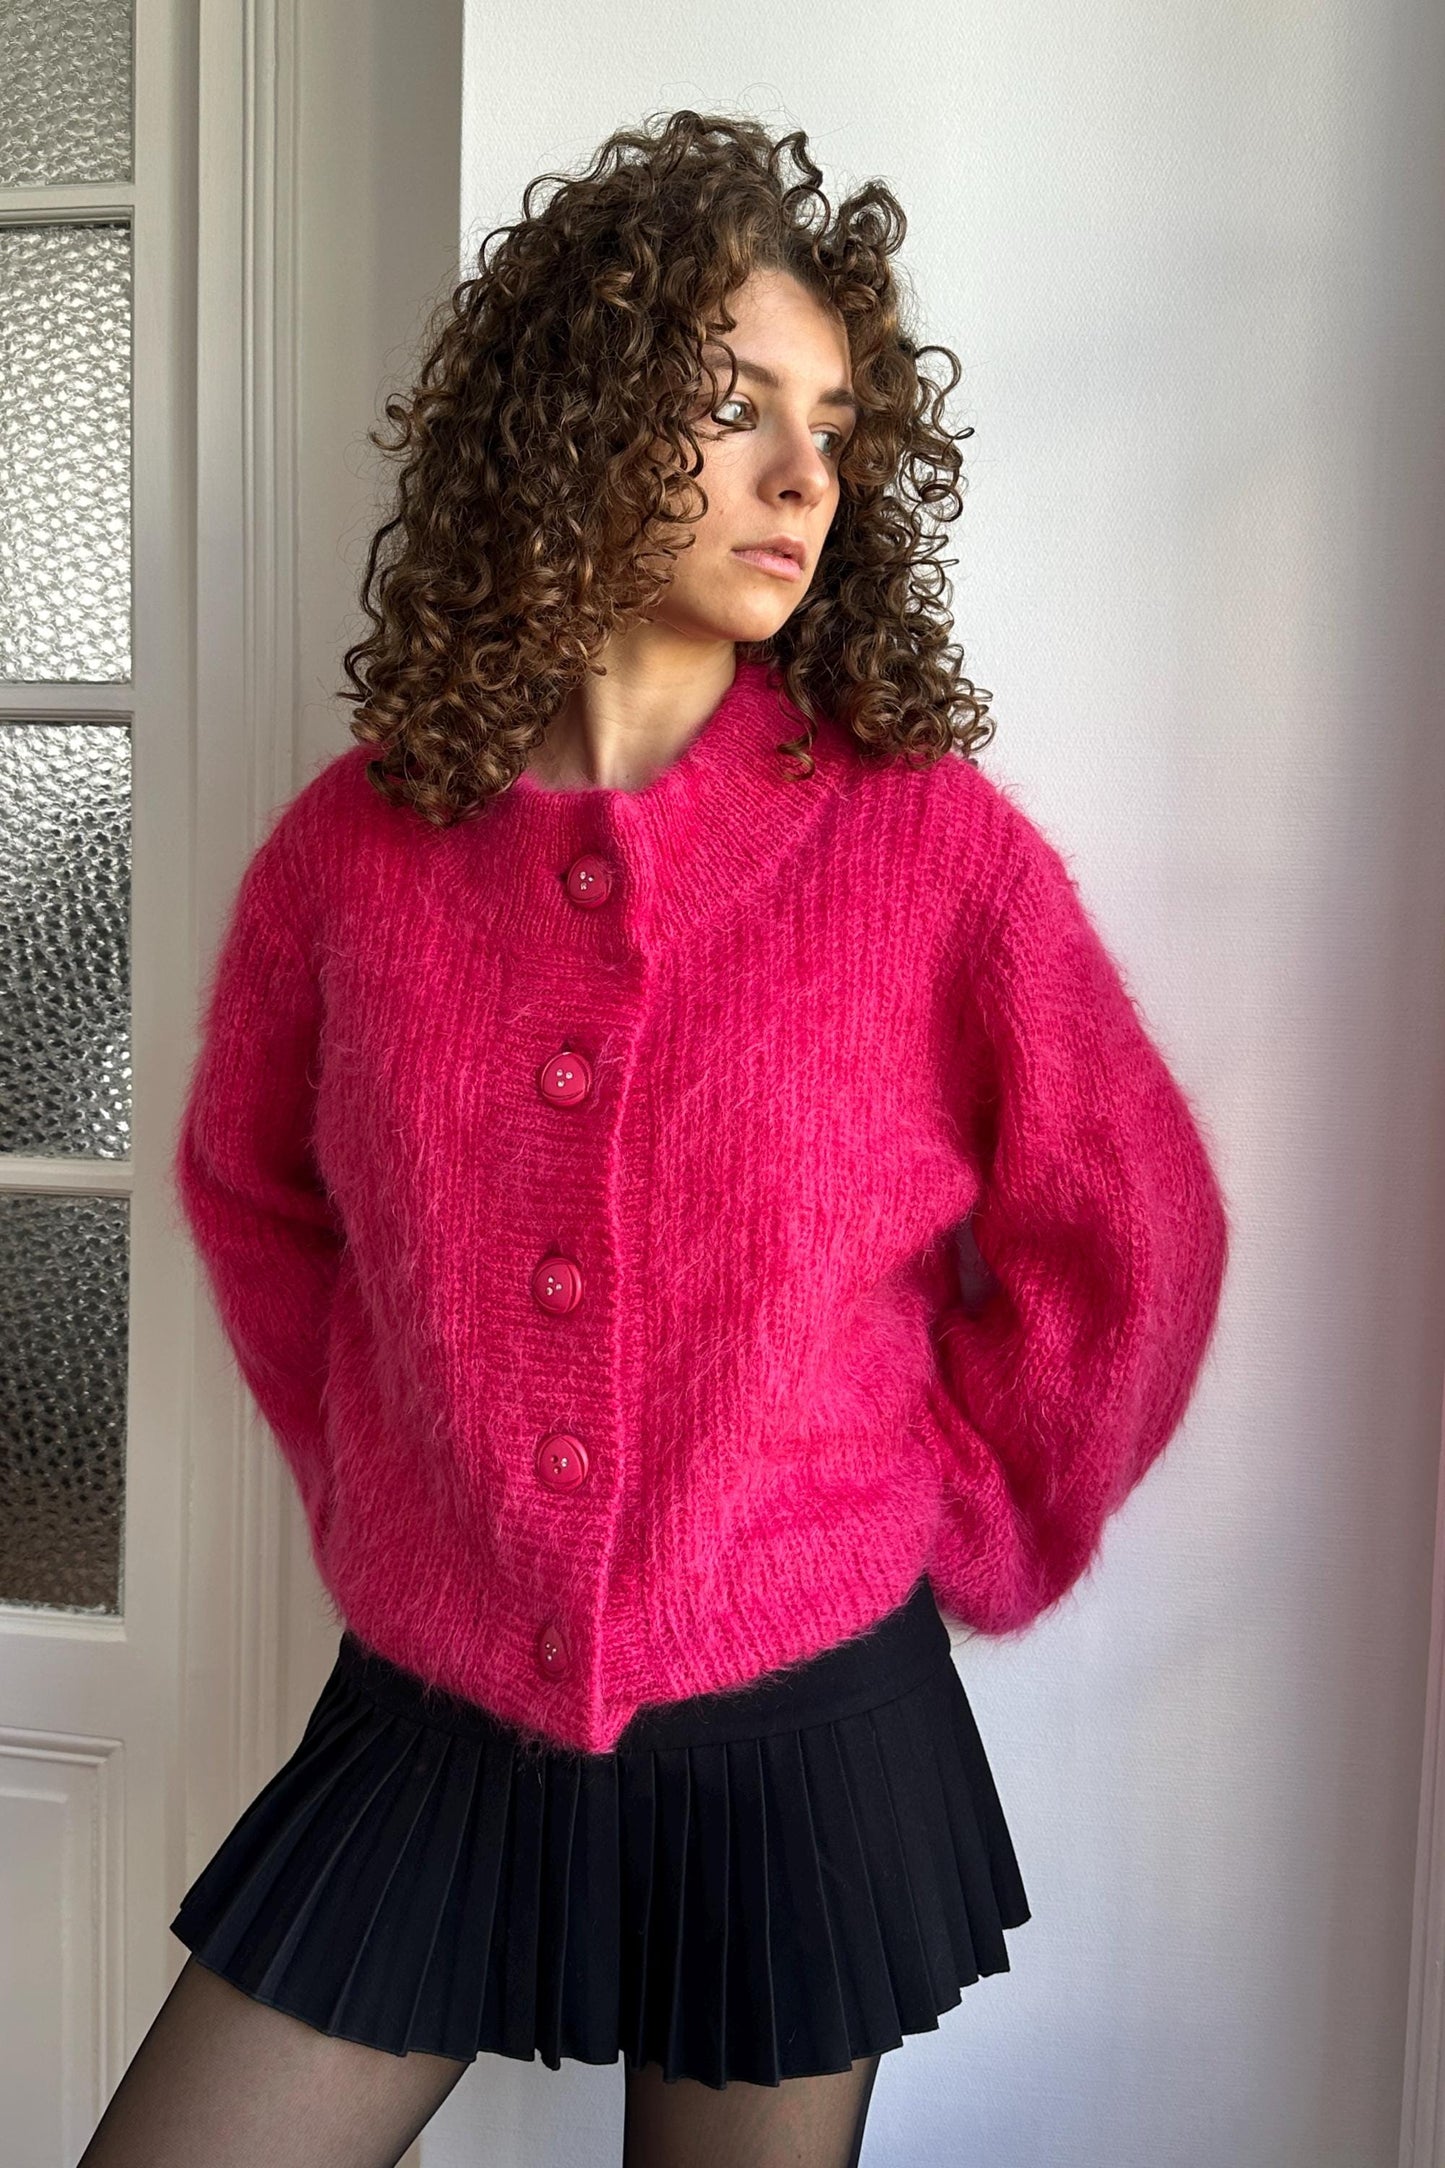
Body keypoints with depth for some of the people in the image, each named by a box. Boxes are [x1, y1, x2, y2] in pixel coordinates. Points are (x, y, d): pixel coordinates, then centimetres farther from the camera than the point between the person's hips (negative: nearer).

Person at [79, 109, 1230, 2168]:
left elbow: (1130, 1242, 1)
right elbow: (251, 1193, 13)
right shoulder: (352, 850, -5)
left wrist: (964, 1538, 4)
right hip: (430, 1722, 2)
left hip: (799, 1740, -1)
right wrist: (369, 1480, 10)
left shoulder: (940, 848, -10)